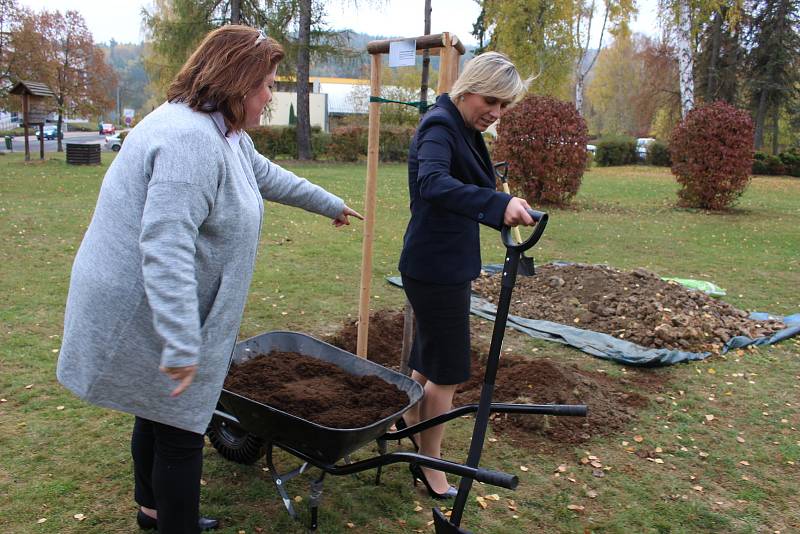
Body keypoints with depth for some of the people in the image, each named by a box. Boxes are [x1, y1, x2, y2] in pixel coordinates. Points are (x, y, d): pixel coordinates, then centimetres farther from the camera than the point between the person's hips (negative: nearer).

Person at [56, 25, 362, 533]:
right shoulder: (192, 139, -26)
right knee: (180, 429, 3)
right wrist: (181, 345, -34)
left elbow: (268, 176, 27)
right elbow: (165, 248, -33)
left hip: (150, 309, 11)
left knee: (158, 412, 25)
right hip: (148, 317, -11)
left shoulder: (221, 131, 9)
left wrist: (328, 203, 38)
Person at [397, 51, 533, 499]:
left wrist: (469, 260, 31)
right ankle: (430, 465, 17)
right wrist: (498, 205, -54)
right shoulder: (439, 126, -18)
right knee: (448, 371, 1)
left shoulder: (466, 131, 14)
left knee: (428, 362, 20)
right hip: (435, 269, -10)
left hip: (448, 264, 10)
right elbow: (432, 182, -39)